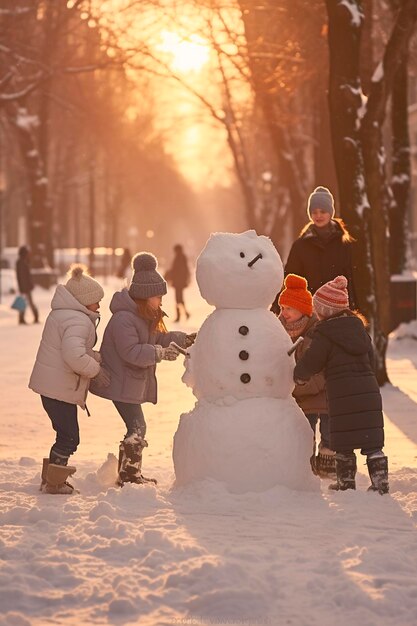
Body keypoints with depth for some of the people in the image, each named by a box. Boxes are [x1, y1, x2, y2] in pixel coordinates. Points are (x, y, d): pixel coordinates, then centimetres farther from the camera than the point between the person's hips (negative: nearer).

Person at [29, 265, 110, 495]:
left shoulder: (61, 314, 15)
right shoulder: (77, 321, -20)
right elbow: (74, 356, -33)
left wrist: (99, 358, 7)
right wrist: (96, 369, -17)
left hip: (50, 383, 11)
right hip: (59, 388, -11)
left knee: (66, 435, 18)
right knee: (69, 437, -1)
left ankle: (51, 479, 26)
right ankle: (53, 482, 6)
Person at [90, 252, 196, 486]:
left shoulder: (145, 317, 10)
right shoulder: (124, 319, -24)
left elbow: (158, 338, 19)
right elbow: (131, 352, -29)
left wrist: (181, 339, 4)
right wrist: (161, 353, -29)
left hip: (133, 383, 10)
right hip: (121, 384, -10)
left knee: (136, 427, 14)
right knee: (137, 427, -11)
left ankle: (131, 474, 23)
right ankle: (128, 476, -4)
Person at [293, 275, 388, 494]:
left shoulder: (324, 334, -6)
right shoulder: (359, 327, 14)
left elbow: (311, 362, -3)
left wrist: (299, 375, 16)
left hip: (342, 395, -5)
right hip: (369, 390, 6)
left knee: (344, 443, 6)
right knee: (372, 442, 7)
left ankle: (346, 482, 12)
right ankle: (380, 482, 5)